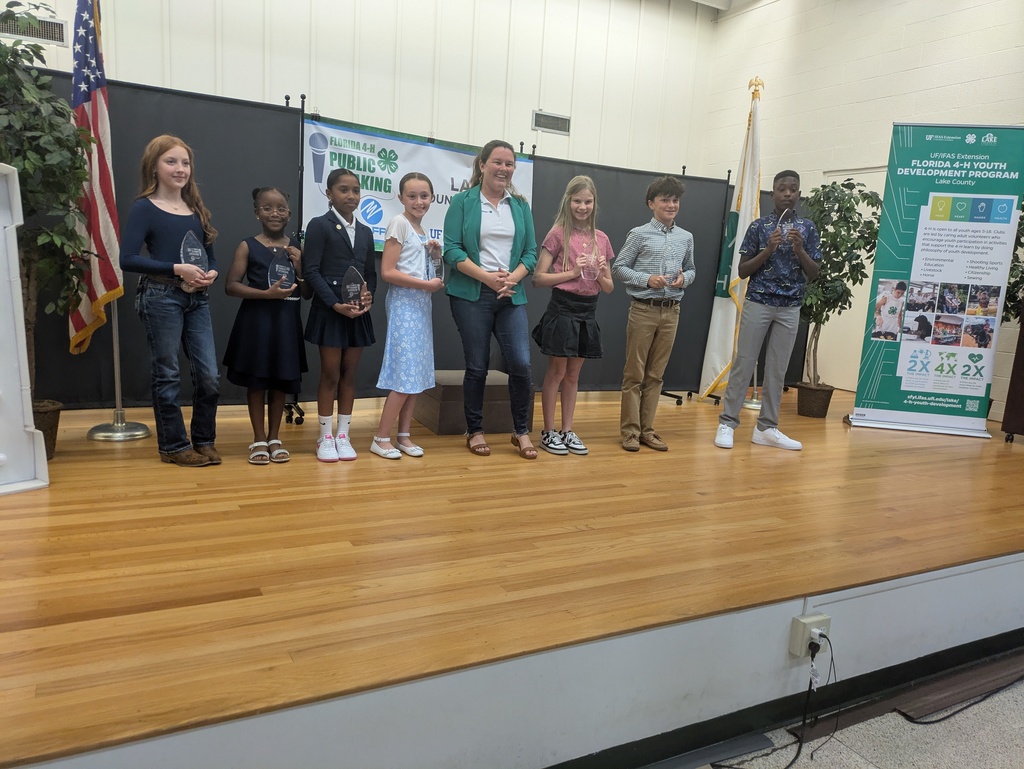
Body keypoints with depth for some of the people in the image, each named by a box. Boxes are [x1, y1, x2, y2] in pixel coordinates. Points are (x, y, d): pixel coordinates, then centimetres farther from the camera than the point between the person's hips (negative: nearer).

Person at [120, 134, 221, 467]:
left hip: (197, 300, 5)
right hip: (161, 299, -5)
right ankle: (173, 446, 17)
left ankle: (204, 440, 21)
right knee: (167, 376, 4)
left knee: (209, 376, 4)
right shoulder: (144, 208, -4)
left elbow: (209, 254, 17)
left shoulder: (196, 209, 14)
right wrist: (177, 269, -19)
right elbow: (127, 259, -13)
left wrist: (211, 273, -5)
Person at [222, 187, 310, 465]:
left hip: (287, 321, 3)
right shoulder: (248, 246, -3)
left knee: (281, 380, 10)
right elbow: (230, 286, -8)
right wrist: (267, 293, -18)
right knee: (256, 380, 5)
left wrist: (299, 266, -9)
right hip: (256, 320, -3)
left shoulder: (296, 247, 5)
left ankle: (275, 437, 23)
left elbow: (307, 293, 6)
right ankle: (259, 439, 18)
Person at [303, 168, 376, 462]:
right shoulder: (319, 225, -2)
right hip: (329, 311, -5)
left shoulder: (365, 232, 15)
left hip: (358, 313, 5)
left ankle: (343, 435, 16)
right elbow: (311, 271, -10)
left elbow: (371, 273, 14)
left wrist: (369, 296, -7)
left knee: (349, 374, 8)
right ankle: (325, 437, 11)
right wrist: (335, 304, -17)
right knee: (330, 374, 0)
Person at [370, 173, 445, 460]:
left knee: (418, 372, 8)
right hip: (404, 304, -8)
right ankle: (381, 438, 0)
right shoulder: (400, 223, -9)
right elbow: (387, 272, -17)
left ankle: (404, 435, 15)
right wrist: (426, 284, -17)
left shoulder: (420, 229, 15)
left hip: (421, 304, 8)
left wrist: (435, 256, 2)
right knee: (405, 373, -9)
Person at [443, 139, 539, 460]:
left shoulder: (520, 205, 12)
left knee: (520, 364, -5)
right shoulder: (462, 202, 2)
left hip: (511, 296, 3)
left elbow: (531, 252, 8)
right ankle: (474, 431, 19)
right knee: (477, 366, 3)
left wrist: (512, 278, -11)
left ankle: (521, 431, 13)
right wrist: (487, 276, -16)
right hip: (472, 295, -2)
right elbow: (452, 249, -6)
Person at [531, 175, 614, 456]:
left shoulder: (602, 239, 8)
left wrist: (600, 275, -9)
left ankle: (567, 431, 22)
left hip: (588, 312, 5)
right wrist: (572, 272, -17)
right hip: (562, 309, -5)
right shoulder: (558, 234, -5)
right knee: (557, 372, 3)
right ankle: (548, 432, 14)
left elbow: (609, 287, 12)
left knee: (573, 375, 13)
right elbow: (538, 277, -10)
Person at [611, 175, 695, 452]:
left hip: (671, 312, 4)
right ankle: (630, 430, 8)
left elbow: (691, 270, 20)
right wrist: (647, 279, -15)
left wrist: (684, 279, -3)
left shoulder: (686, 238, 10)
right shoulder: (639, 234, -3)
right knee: (634, 373, 0)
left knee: (655, 374, 9)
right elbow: (618, 268, -3)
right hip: (643, 309, -4)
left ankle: (646, 429, 17)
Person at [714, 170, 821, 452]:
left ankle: (766, 428, 14)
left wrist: (799, 249, -11)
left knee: (777, 369, 6)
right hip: (758, 303, -3)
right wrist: (768, 250, -14)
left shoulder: (808, 228, 7)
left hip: (790, 308, 3)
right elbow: (742, 271, -1)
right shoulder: (758, 226, 1)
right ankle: (727, 423, 4)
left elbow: (813, 274, 5)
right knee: (743, 363, -2)